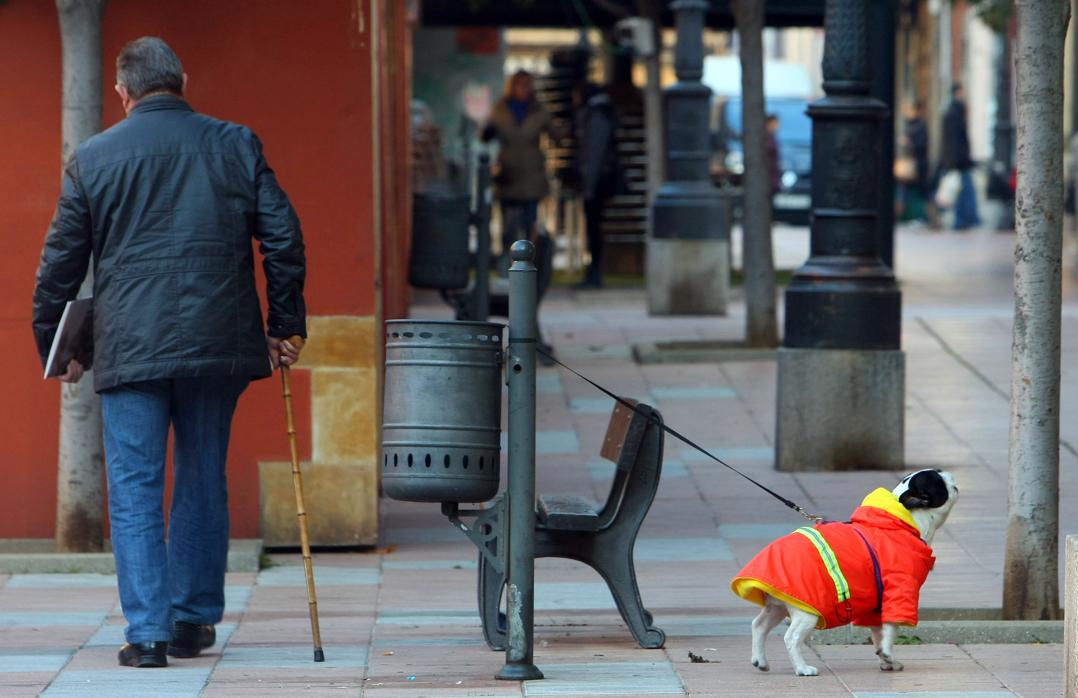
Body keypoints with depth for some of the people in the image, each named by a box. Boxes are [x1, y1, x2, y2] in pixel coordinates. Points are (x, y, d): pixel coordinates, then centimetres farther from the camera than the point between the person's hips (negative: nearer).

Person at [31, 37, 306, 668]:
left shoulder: (92, 159, 3)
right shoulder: (236, 145, 5)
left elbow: (61, 262, 8)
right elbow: (283, 237, 4)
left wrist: (54, 348, 19)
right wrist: (286, 327, 12)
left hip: (130, 349, -2)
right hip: (219, 344, 2)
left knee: (135, 491, 1)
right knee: (203, 483, 14)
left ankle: (147, 631, -6)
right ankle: (194, 620, 19)